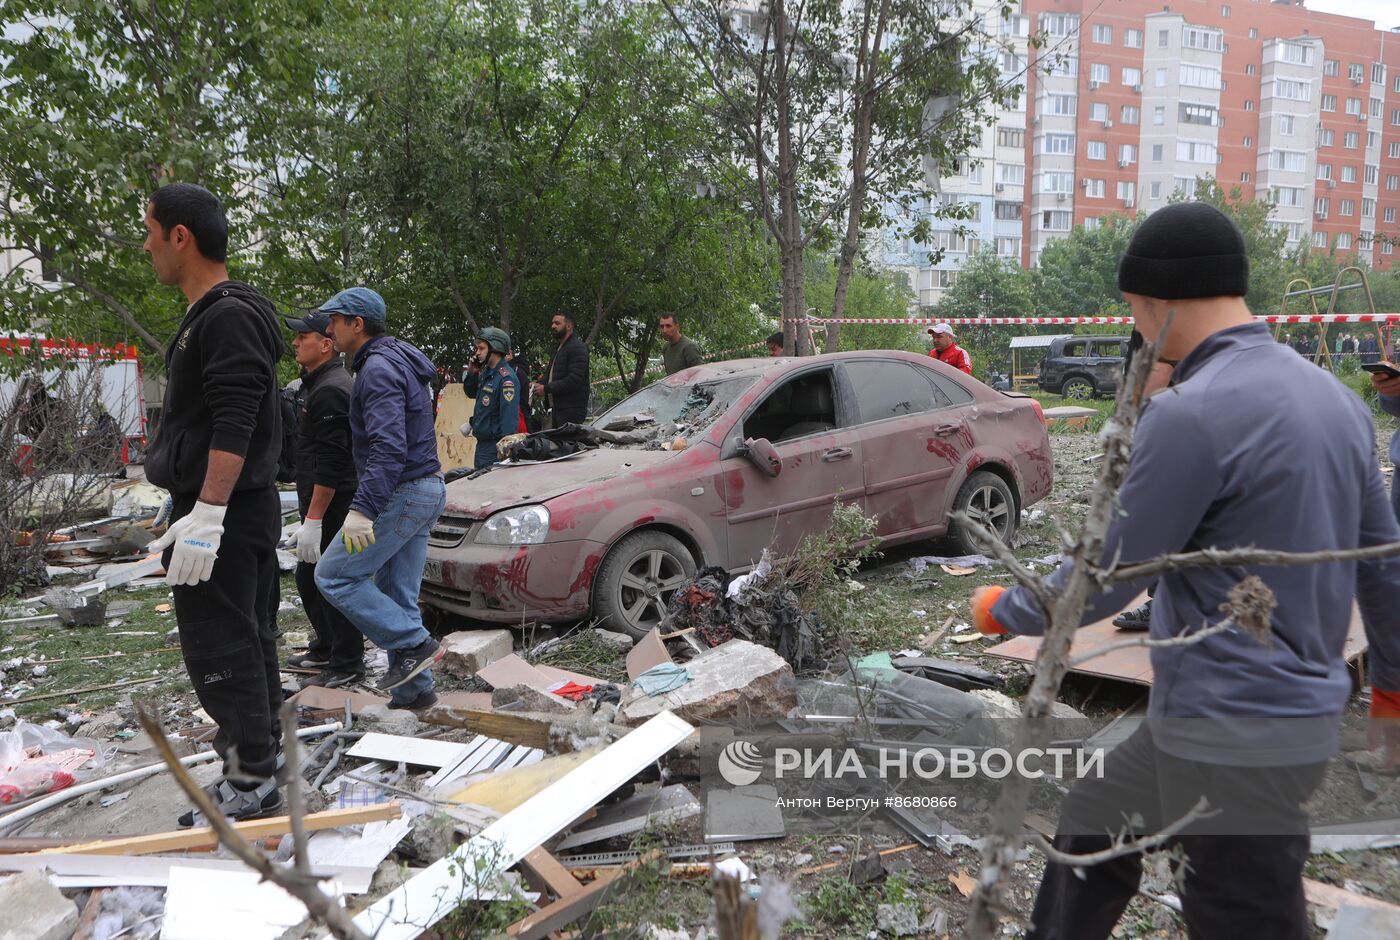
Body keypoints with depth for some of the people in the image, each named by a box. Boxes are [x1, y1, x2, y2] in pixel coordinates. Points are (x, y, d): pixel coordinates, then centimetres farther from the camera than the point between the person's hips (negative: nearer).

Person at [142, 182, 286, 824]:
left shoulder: (228, 316, -16)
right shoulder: (212, 314, 17)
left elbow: (234, 425, -24)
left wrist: (206, 513, -26)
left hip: (222, 515, -11)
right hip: (246, 512, 11)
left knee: (219, 650, -5)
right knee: (247, 640, 17)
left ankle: (249, 784, 3)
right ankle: (259, 760, 28)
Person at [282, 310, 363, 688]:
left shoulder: (331, 390, -18)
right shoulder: (318, 384, 17)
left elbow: (331, 462, -25)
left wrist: (313, 519, -25)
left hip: (332, 504, -11)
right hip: (321, 504, 11)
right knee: (308, 578, 19)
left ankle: (347, 665, 5)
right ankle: (325, 649, 33)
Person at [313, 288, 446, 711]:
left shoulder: (379, 369, -16)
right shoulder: (399, 361, 18)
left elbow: (388, 448, -26)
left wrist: (362, 510, -30)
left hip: (401, 494, -10)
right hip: (425, 489, 10)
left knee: (334, 576, -3)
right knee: (397, 595, 12)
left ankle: (415, 645, -5)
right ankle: (413, 689, 15)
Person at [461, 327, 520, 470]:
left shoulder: (507, 379, -19)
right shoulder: (487, 372, 10)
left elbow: (509, 418, -23)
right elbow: (470, 392, 27)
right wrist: (472, 373, 9)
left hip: (496, 447, -9)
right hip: (481, 443, 9)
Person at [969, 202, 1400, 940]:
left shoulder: (1191, 413, -23)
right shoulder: (1333, 395, 4)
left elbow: (1104, 582, -16)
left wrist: (1000, 610, 2)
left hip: (1236, 734, -9)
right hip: (1291, 706, 9)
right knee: (1093, 825, 23)